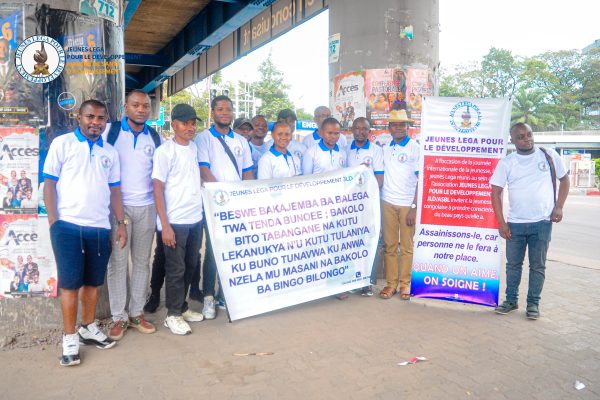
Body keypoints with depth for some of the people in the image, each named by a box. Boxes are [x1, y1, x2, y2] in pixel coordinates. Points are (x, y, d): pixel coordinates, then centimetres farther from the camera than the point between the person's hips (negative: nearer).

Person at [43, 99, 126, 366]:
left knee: (93, 281, 12)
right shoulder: (62, 143, 0)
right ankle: (70, 338, 15)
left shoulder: (110, 153, 12)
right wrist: (54, 222, -8)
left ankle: (88, 328, 28)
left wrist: (121, 224, 9)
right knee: (70, 283, 2)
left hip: (100, 228, 4)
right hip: (68, 226, -4)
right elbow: (49, 184, -2)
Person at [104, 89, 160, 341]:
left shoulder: (156, 138, 7)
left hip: (147, 207, 3)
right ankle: (119, 317, 13)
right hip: (117, 206, -3)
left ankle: (136, 313, 20)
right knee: (117, 262, 1)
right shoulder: (110, 131, -1)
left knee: (142, 261, 9)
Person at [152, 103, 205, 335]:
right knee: (175, 269, 3)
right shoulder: (164, 151, -9)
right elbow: (157, 189, -11)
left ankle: (182, 307, 30)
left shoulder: (194, 148, 9)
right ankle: (173, 315, 18)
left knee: (190, 266, 15)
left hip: (196, 218, 6)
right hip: (175, 220, -6)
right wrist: (165, 225, -15)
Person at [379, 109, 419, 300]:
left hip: (408, 204, -3)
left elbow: (421, 180, -4)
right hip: (388, 202, 3)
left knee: (407, 246, 4)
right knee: (390, 245, 6)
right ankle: (390, 283, 14)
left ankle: (405, 284, 15)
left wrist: (414, 208, -9)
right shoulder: (385, 148, 10)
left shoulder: (415, 148, -2)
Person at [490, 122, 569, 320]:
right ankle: (511, 300, 24)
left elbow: (564, 179, 11)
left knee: (538, 265, 7)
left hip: (542, 222, 0)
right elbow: (496, 192, 0)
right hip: (515, 223, 1)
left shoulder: (549, 155, 1)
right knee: (513, 264, 10)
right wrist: (501, 223, -7)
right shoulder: (506, 162, 0)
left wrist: (558, 207, -1)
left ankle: (533, 303, 19)